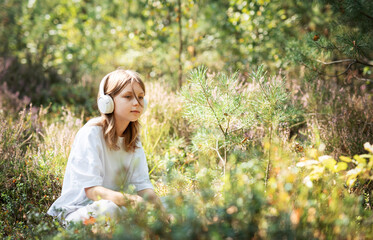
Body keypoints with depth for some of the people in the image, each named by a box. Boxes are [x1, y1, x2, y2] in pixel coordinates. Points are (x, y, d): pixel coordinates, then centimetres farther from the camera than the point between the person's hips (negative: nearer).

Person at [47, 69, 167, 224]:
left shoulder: (133, 137, 6)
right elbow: (91, 189, -24)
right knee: (109, 208, -37)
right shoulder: (91, 134, -17)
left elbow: (142, 184, -2)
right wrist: (130, 200, -42)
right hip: (76, 210, -6)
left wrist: (162, 210, -23)